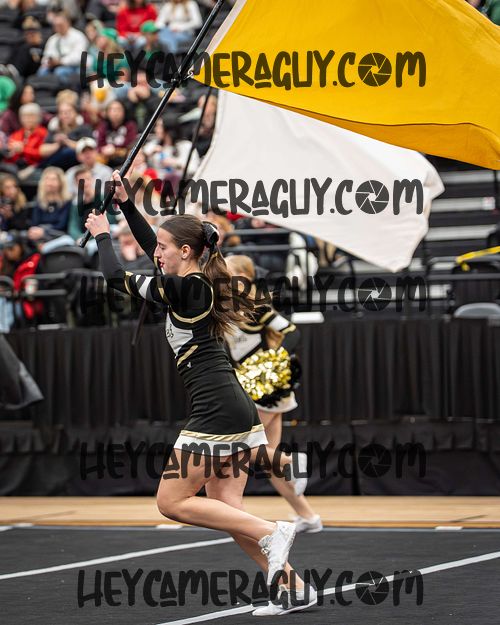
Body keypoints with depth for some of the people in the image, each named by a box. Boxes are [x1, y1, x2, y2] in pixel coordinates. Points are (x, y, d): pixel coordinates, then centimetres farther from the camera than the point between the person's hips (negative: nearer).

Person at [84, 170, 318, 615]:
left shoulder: (185, 289, -11)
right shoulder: (199, 282, 14)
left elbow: (116, 276, -6)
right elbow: (153, 247, 30)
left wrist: (102, 235, 10)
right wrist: (125, 203, 27)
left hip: (216, 412, -10)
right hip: (239, 410, 10)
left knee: (172, 502, -1)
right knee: (225, 510, 9)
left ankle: (272, 533, -10)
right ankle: (292, 586, 2)